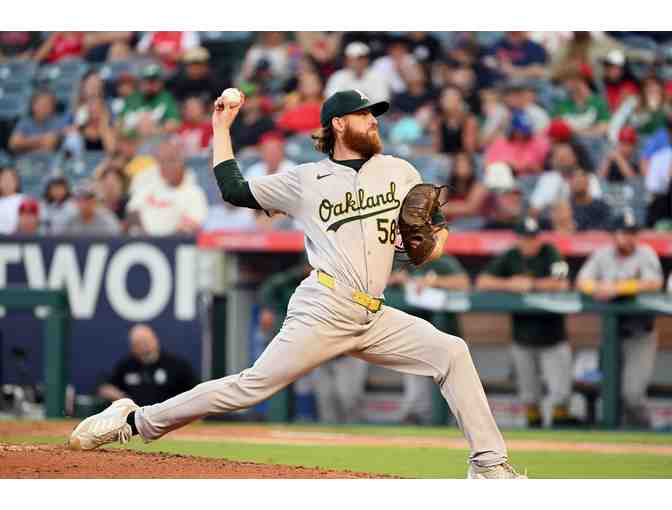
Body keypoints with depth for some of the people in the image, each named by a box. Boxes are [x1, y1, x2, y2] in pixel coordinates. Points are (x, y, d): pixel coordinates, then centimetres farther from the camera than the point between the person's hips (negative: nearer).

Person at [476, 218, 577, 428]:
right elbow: (482, 282, -3)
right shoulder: (509, 257, 4)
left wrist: (529, 284, -12)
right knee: (529, 393, 9)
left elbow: (561, 284, -18)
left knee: (560, 392, -10)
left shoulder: (550, 254, -4)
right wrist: (509, 285, -15)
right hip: (522, 338, 3)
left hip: (553, 337, -3)